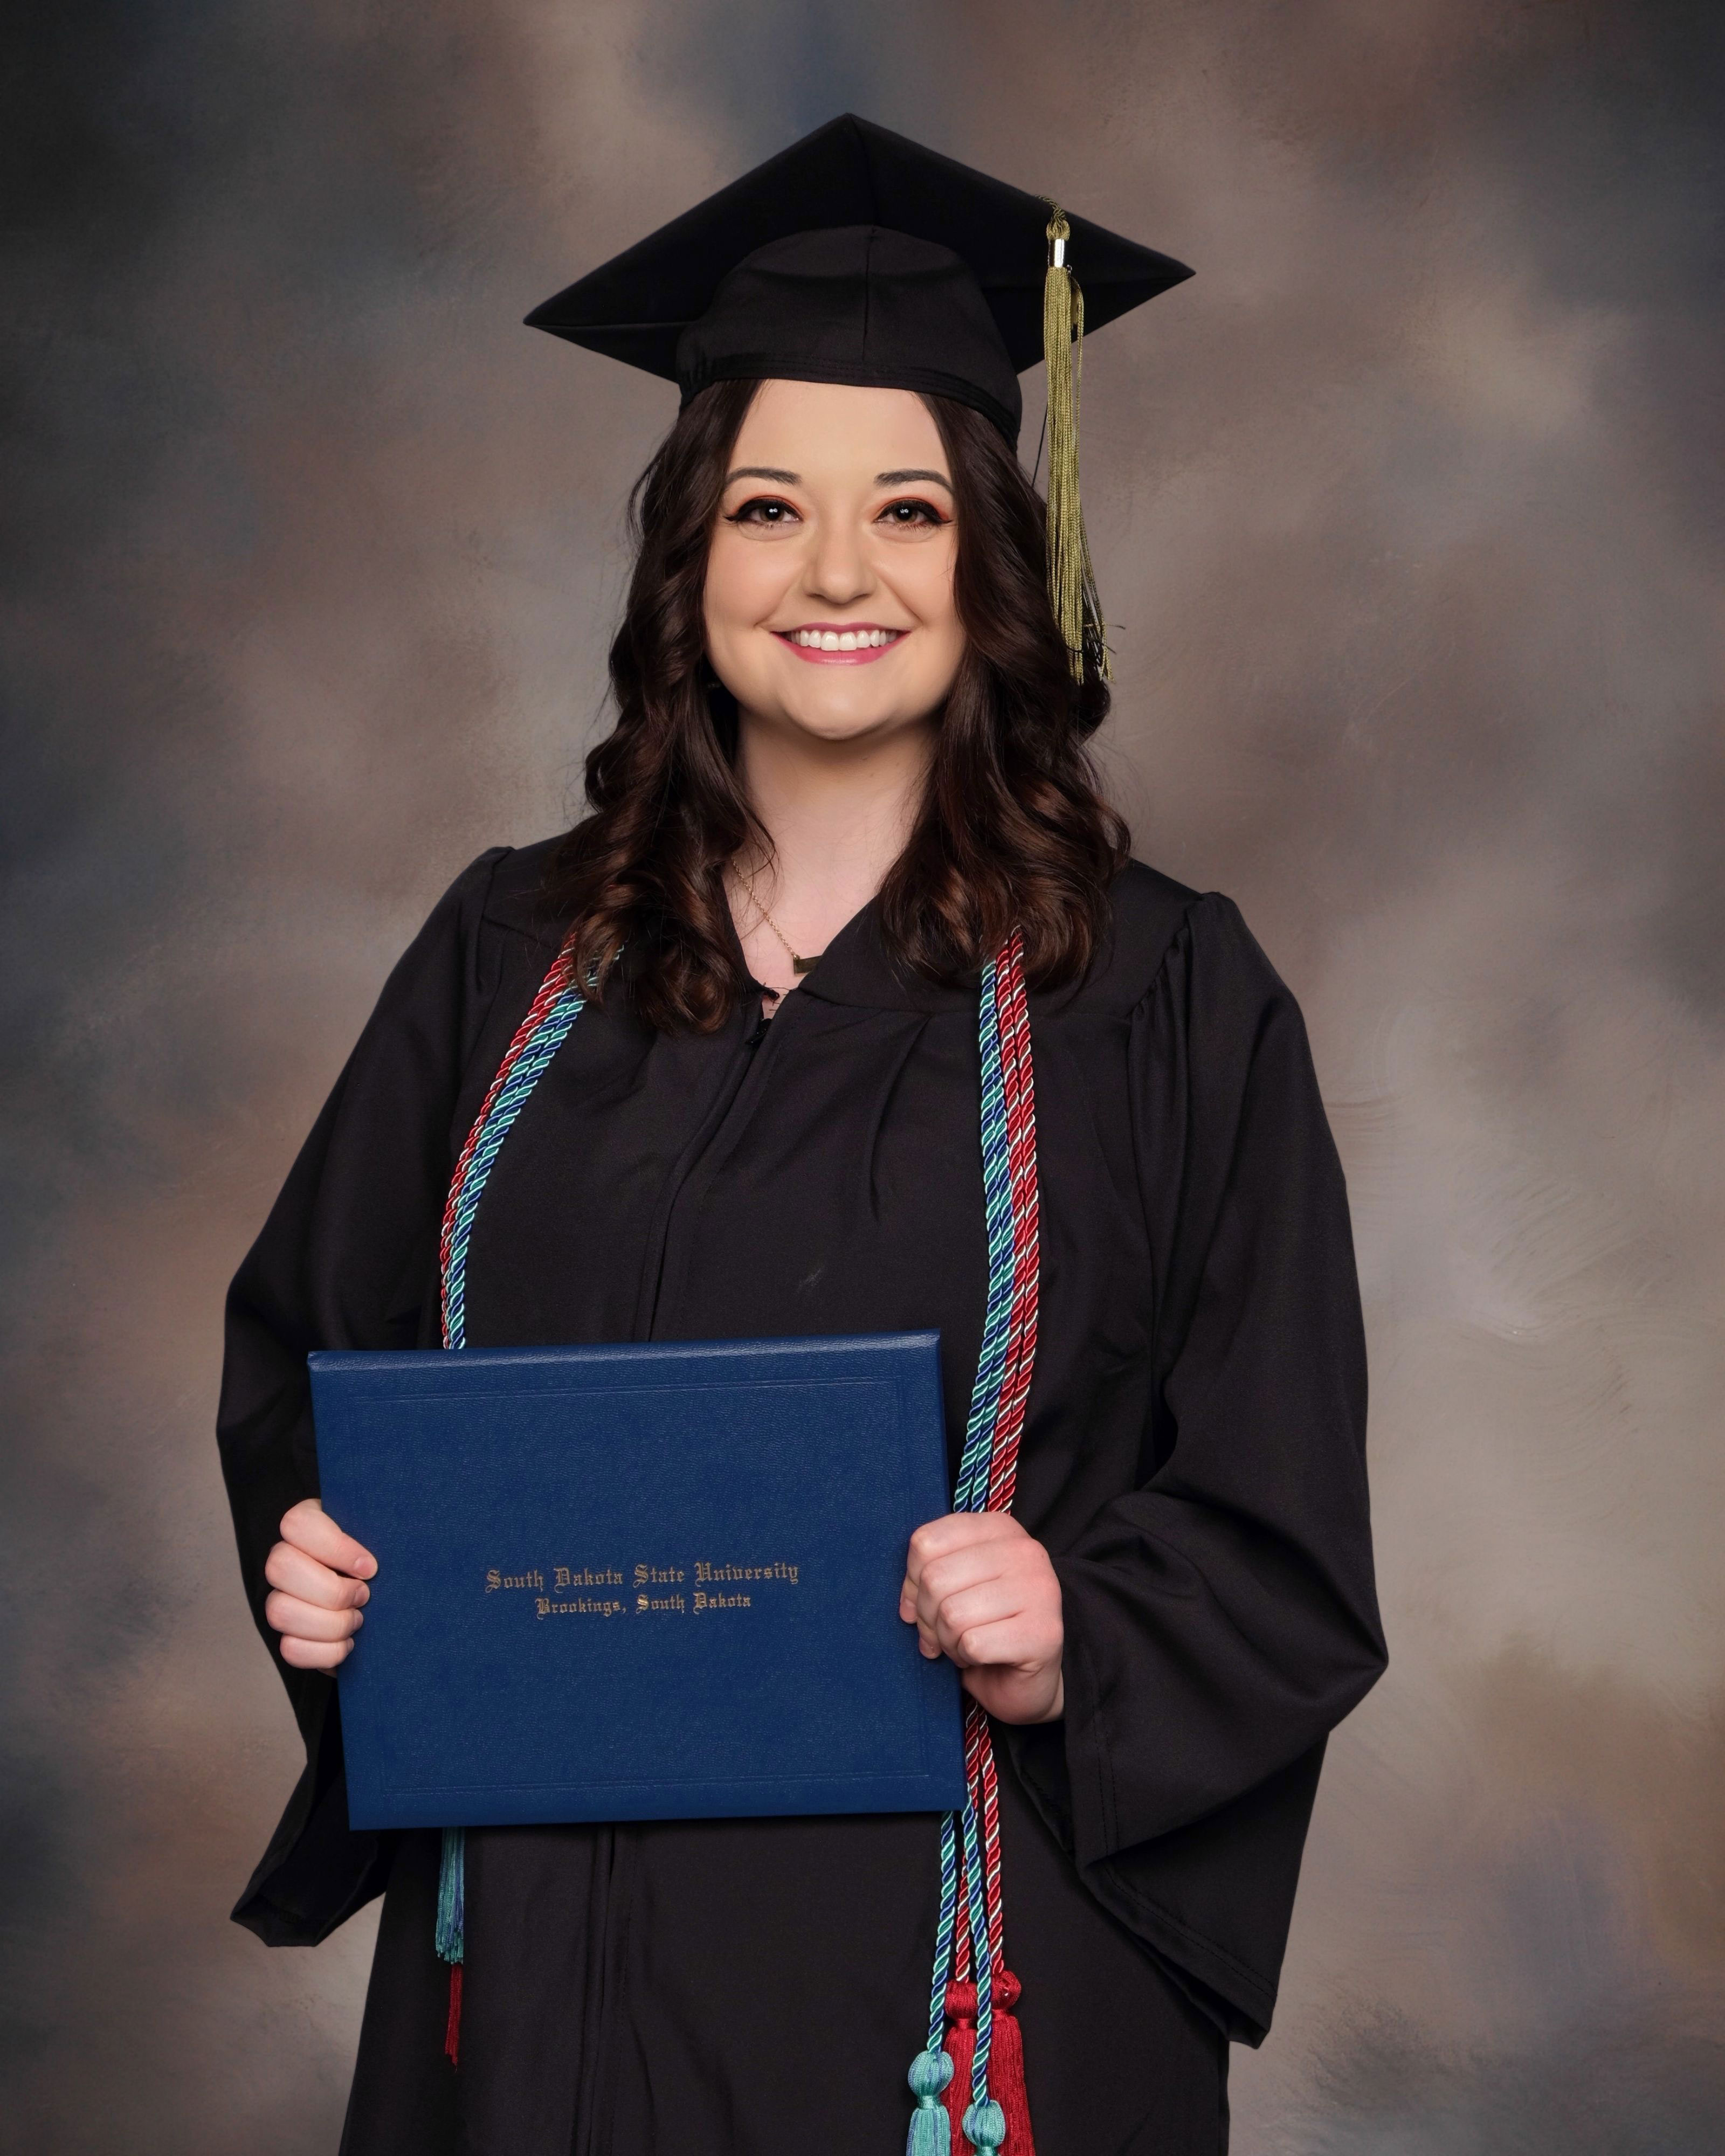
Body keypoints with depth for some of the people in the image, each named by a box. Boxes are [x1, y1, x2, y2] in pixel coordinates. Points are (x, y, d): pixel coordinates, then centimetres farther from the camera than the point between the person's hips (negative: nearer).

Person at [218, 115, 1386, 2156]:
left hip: (963, 1971, -2)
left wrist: (1069, 1655, -21)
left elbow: (1277, 1550, -4)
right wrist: (320, 1556, -6)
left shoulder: (1162, 998, -5)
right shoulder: (509, 956, 3)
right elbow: (306, 1341, 13)